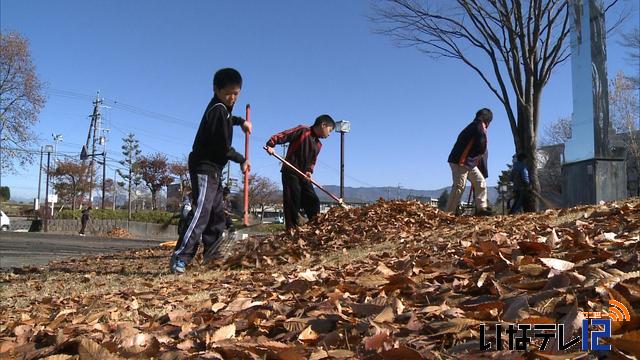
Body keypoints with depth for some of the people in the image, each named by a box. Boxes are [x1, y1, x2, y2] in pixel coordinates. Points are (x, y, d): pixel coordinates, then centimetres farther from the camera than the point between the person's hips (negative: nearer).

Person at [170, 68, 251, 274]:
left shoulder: (222, 106, 14)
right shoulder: (218, 109, -15)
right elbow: (223, 147, -19)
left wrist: (240, 121, 24)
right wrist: (242, 160, -5)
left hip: (212, 169, 11)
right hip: (204, 168, -11)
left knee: (217, 216, 12)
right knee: (201, 212, -20)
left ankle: (211, 257, 18)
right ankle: (180, 257, -21)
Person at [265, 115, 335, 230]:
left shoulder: (318, 145, 18)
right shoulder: (302, 130, -5)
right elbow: (282, 136, -11)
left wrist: (309, 171, -2)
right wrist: (270, 145, -24)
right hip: (290, 173, -8)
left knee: (313, 202, 3)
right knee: (292, 202, -8)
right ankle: (292, 229, -3)